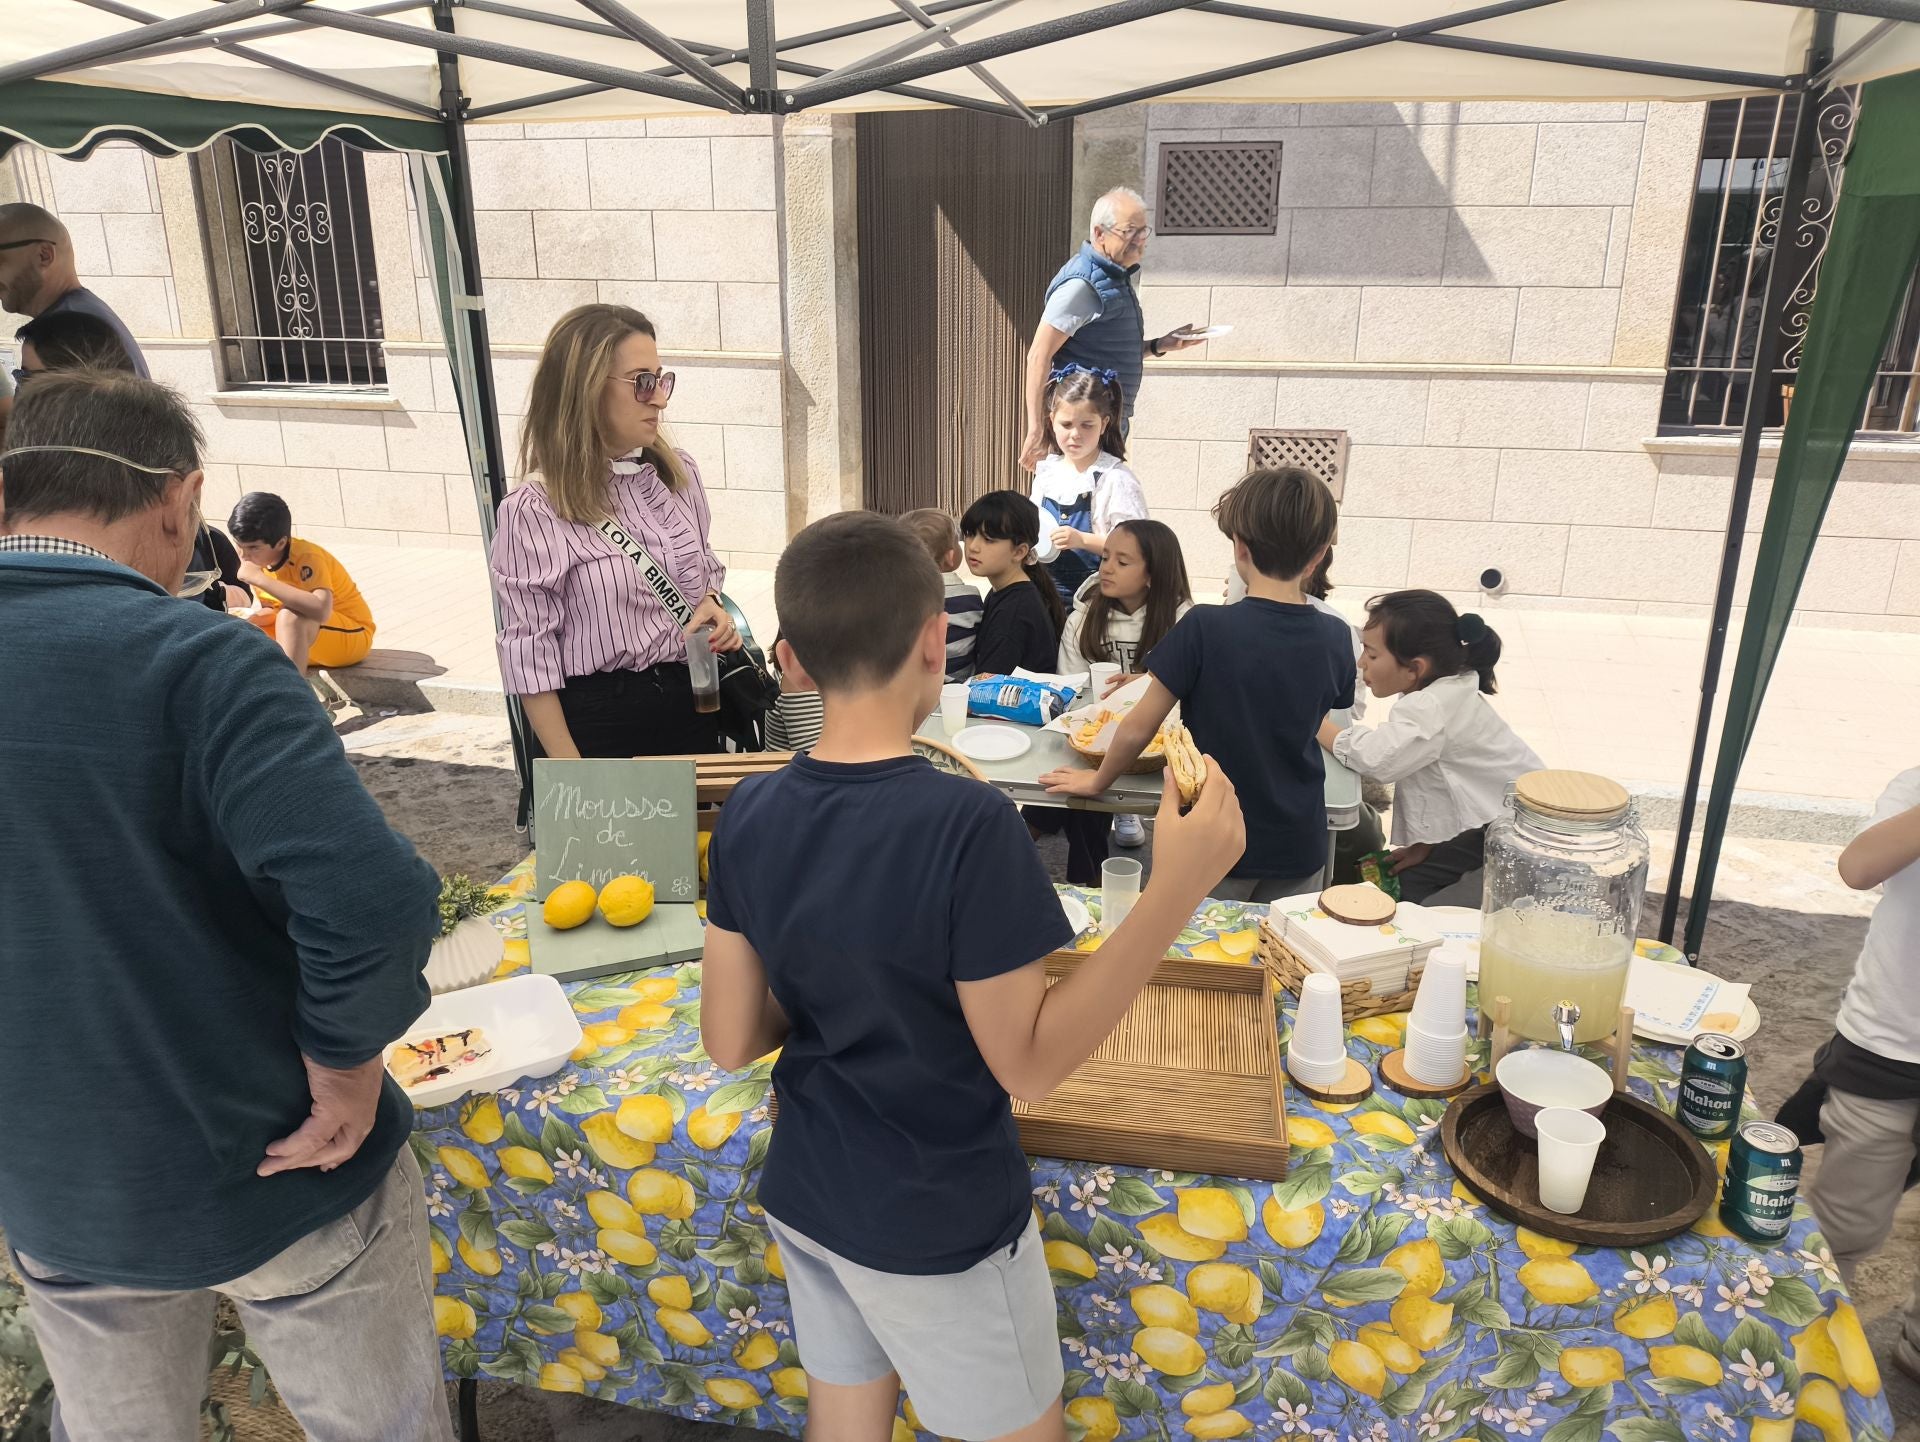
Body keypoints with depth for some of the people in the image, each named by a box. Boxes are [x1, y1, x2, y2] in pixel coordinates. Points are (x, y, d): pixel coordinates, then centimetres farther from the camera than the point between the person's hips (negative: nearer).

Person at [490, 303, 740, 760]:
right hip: (601, 724, -5)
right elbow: (529, 657, -12)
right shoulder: (534, 510, -14)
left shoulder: (680, 473, 1)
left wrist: (712, 604, -5)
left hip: (693, 705, 5)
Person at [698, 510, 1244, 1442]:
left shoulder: (749, 817, -9)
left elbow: (731, 1042, -3)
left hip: (804, 1198, 5)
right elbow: (1029, 1065, -21)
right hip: (938, 1227, -5)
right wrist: (1178, 888, -24)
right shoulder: (966, 824, -27)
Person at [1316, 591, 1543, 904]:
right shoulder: (1441, 694, 1)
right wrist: (1424, 844, 8)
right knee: (1403, 883, 9)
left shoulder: (1432, 708, -29)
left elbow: (1375, 757, -41)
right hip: (1489, 826, 9)